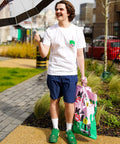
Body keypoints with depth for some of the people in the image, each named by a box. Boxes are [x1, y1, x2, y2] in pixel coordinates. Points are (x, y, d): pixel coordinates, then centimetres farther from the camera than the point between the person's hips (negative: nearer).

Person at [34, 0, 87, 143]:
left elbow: (80, 55, 4)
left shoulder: (77, 31, 1)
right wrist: (39, 42, -23)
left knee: (69, 103, 1)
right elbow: (44, 54, -4)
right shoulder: (50, 31, 1)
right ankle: (55, 128, 27)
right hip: (53, 72, 1)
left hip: (70, 73, -1)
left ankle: (69, 130, 22)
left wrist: (83, 75, 3)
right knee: (54, 100, 10)